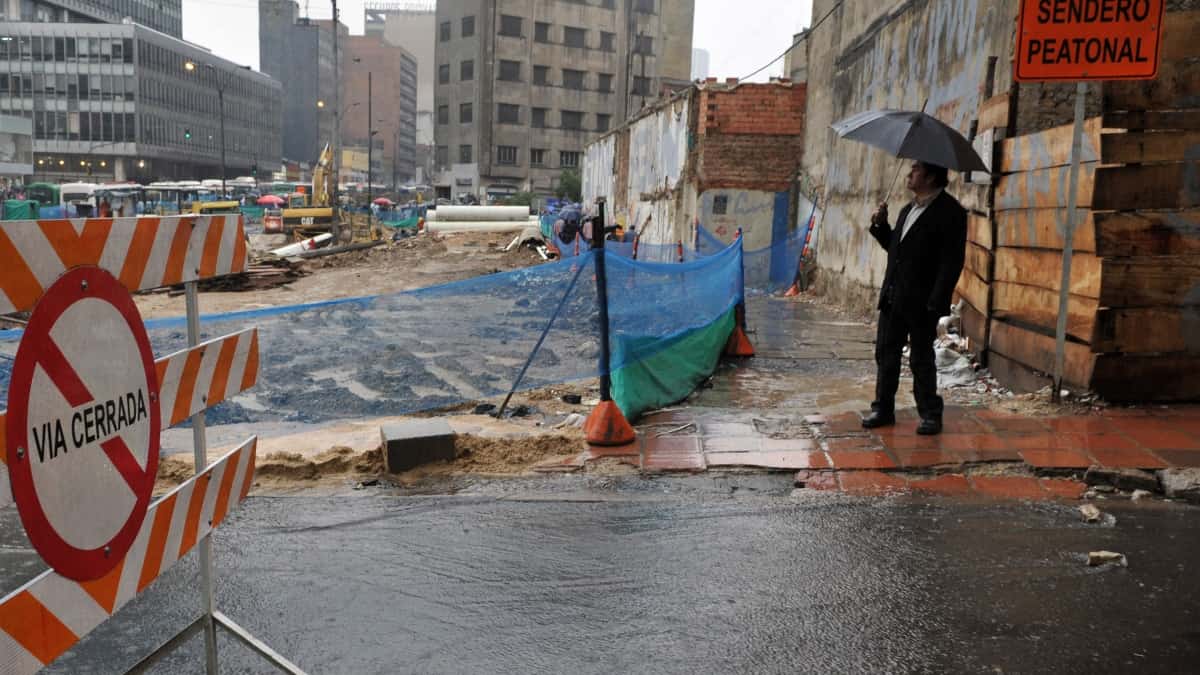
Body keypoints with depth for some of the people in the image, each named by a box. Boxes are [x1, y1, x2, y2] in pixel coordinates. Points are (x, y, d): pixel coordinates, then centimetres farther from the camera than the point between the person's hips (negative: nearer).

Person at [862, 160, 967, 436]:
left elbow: (952, 261, -16)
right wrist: (880, 226, 7)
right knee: (885, 353, 10)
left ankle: (930, 415, 14)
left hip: (921, 302, -8)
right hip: (893, 297, 8)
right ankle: (883, 408, 21)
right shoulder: (907, 209, 16)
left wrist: (936, 302, -22)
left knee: (921, 359, 1)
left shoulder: (950, 212, -10)